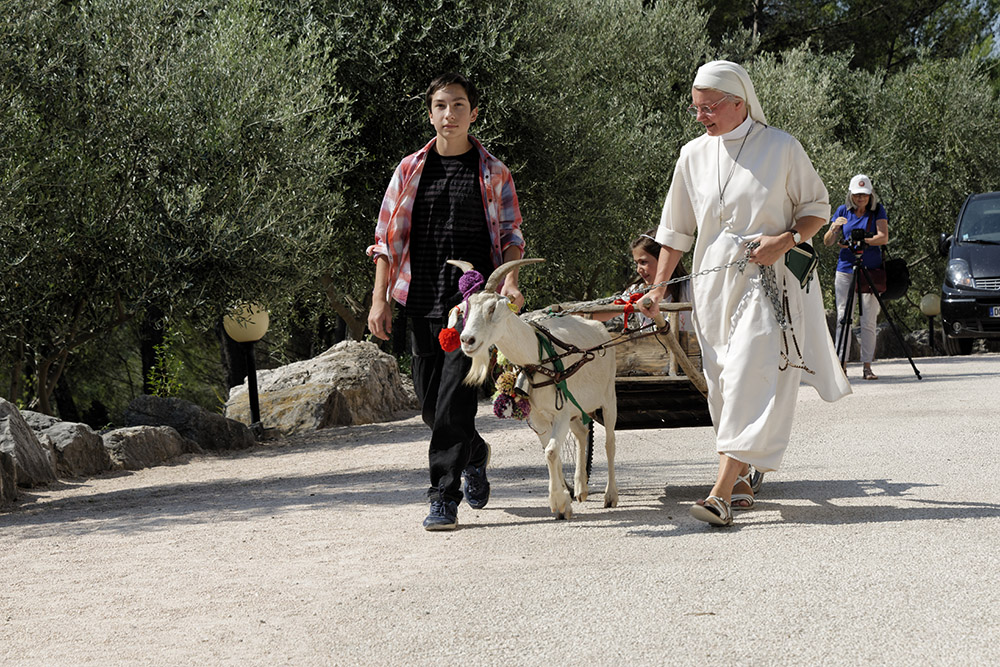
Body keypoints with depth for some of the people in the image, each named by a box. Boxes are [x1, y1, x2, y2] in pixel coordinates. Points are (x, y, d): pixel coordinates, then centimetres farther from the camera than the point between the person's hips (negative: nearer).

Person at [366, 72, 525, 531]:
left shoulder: (493, 174, 7)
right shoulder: (410, 170, 11)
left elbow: (510, 234, 7)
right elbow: (388, 237, 10)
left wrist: (509, 282, -11)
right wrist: (379, 298, 2)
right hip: (422, 300, 3)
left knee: (456, 396, -12)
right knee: (430, 399, 9)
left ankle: (444, 497, -7)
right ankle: (474, 454, 37)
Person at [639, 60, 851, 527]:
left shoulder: (781, 147, -2)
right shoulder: (693, 156, 9)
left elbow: (817, 208, 6)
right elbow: (676, 230, 17)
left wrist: (786, 240, -12)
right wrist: (658, 287, 14)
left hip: (768, 282, -5)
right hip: (713, 283, 5)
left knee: (752, 376, -16)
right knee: (723, 382, 4)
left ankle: (721, 494, -24)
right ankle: (741, 483, 15)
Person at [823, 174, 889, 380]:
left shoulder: (878, 211, 3)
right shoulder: (843, 211, 8)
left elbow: (883, 237, -11)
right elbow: (827, 242, 7)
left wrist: (862, 241, -24)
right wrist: (834, 228, -13)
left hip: (870, 270, -2)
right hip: (846, 269, 2)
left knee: (868, 320, -4)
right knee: (843, 317, -4)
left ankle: (867, 366, 0)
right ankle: (840, 365, -5)